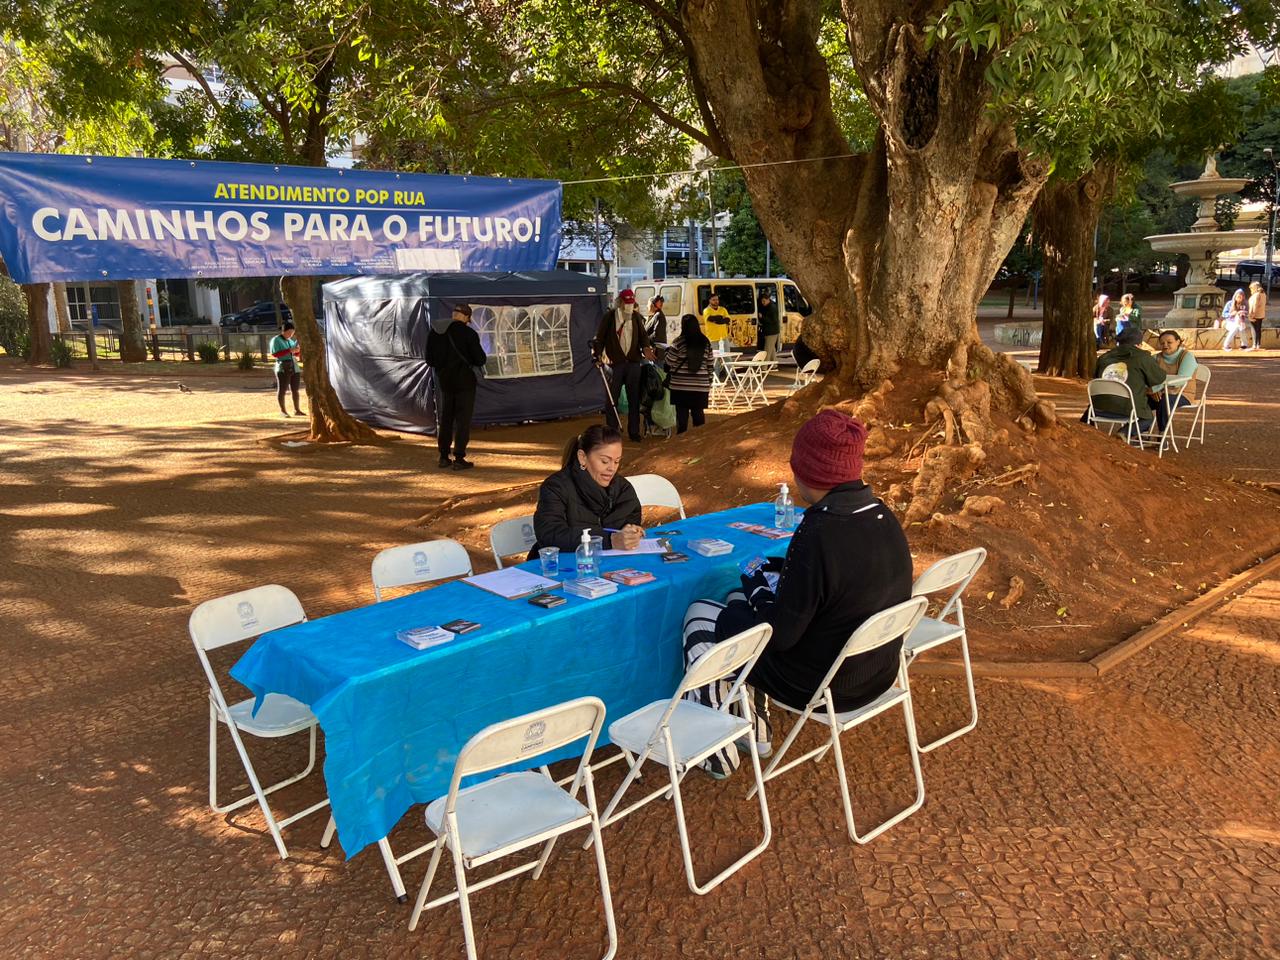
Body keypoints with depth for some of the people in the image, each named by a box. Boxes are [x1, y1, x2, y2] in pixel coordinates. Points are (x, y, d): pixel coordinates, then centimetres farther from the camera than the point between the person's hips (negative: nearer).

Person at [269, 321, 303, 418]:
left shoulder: (290, 340, 16)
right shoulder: (276, 340, -4)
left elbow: (297, 354, 21)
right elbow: (274, 355, -13)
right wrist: (289, 350, -18)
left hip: (294, 368, 6)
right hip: (282, 368, -6)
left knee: (295, 389, 6)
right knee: (281, 390, -4)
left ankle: (297, 410, 10)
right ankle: (283, 411, 0)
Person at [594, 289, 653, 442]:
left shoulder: (636, 317, 9)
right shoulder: (609, 317, 0)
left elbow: (643, 335, 10)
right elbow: (600, 337, 1)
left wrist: (646, 347, -9)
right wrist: (597, 354, -11)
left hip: (633, 362, 3)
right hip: (616, 363, -3)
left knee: (634, 399, 6)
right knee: (612, 398, 1)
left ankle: (634, 431, 14)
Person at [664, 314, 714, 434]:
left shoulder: (679, 342, -8)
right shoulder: (705, 342, 3)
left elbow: (669, 362, -5)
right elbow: (711, 364, 7)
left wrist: (667, 351, 15)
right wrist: (709, 383, 16)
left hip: (681, 385, -3)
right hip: (701, 385, 3)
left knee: (682, 414, 3)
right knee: (699, 413, 9)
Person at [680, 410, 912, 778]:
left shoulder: (819, 535, -31)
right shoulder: (884, 518, -6)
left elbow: (780, 633, -23)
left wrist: (755, 588, -5)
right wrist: (783, 567, 7)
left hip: (818, 686, -8)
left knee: (699, 614, 10)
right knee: (741, 600, 25)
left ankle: (717, 751, 21)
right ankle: (756, 730, 35)